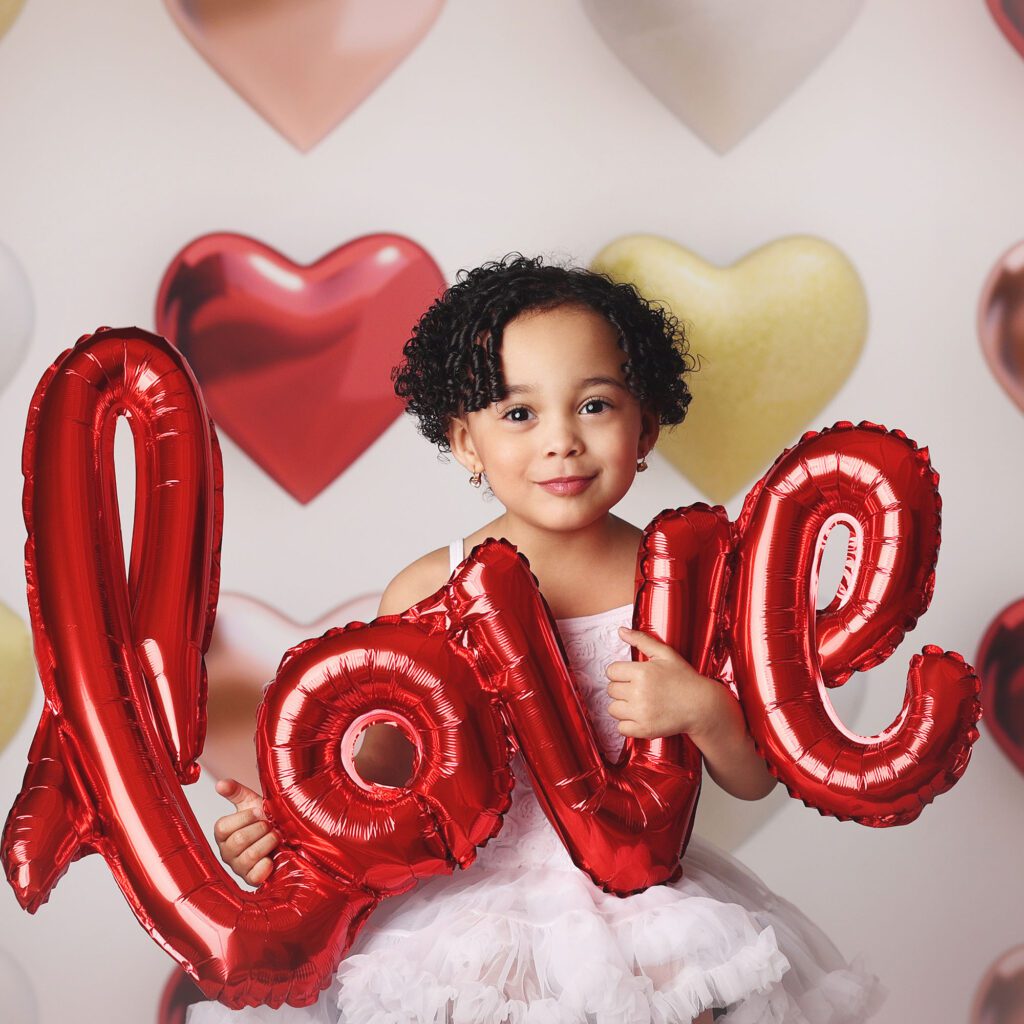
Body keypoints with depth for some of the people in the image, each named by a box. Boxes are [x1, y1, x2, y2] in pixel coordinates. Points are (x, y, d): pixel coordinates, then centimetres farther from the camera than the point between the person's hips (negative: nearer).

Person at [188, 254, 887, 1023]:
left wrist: (703, 711, -21)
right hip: (469, 916, 0)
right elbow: (384, 766, 1)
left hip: (642, 914, 1)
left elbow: (757, 779, -1)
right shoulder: (426, 594, -11)